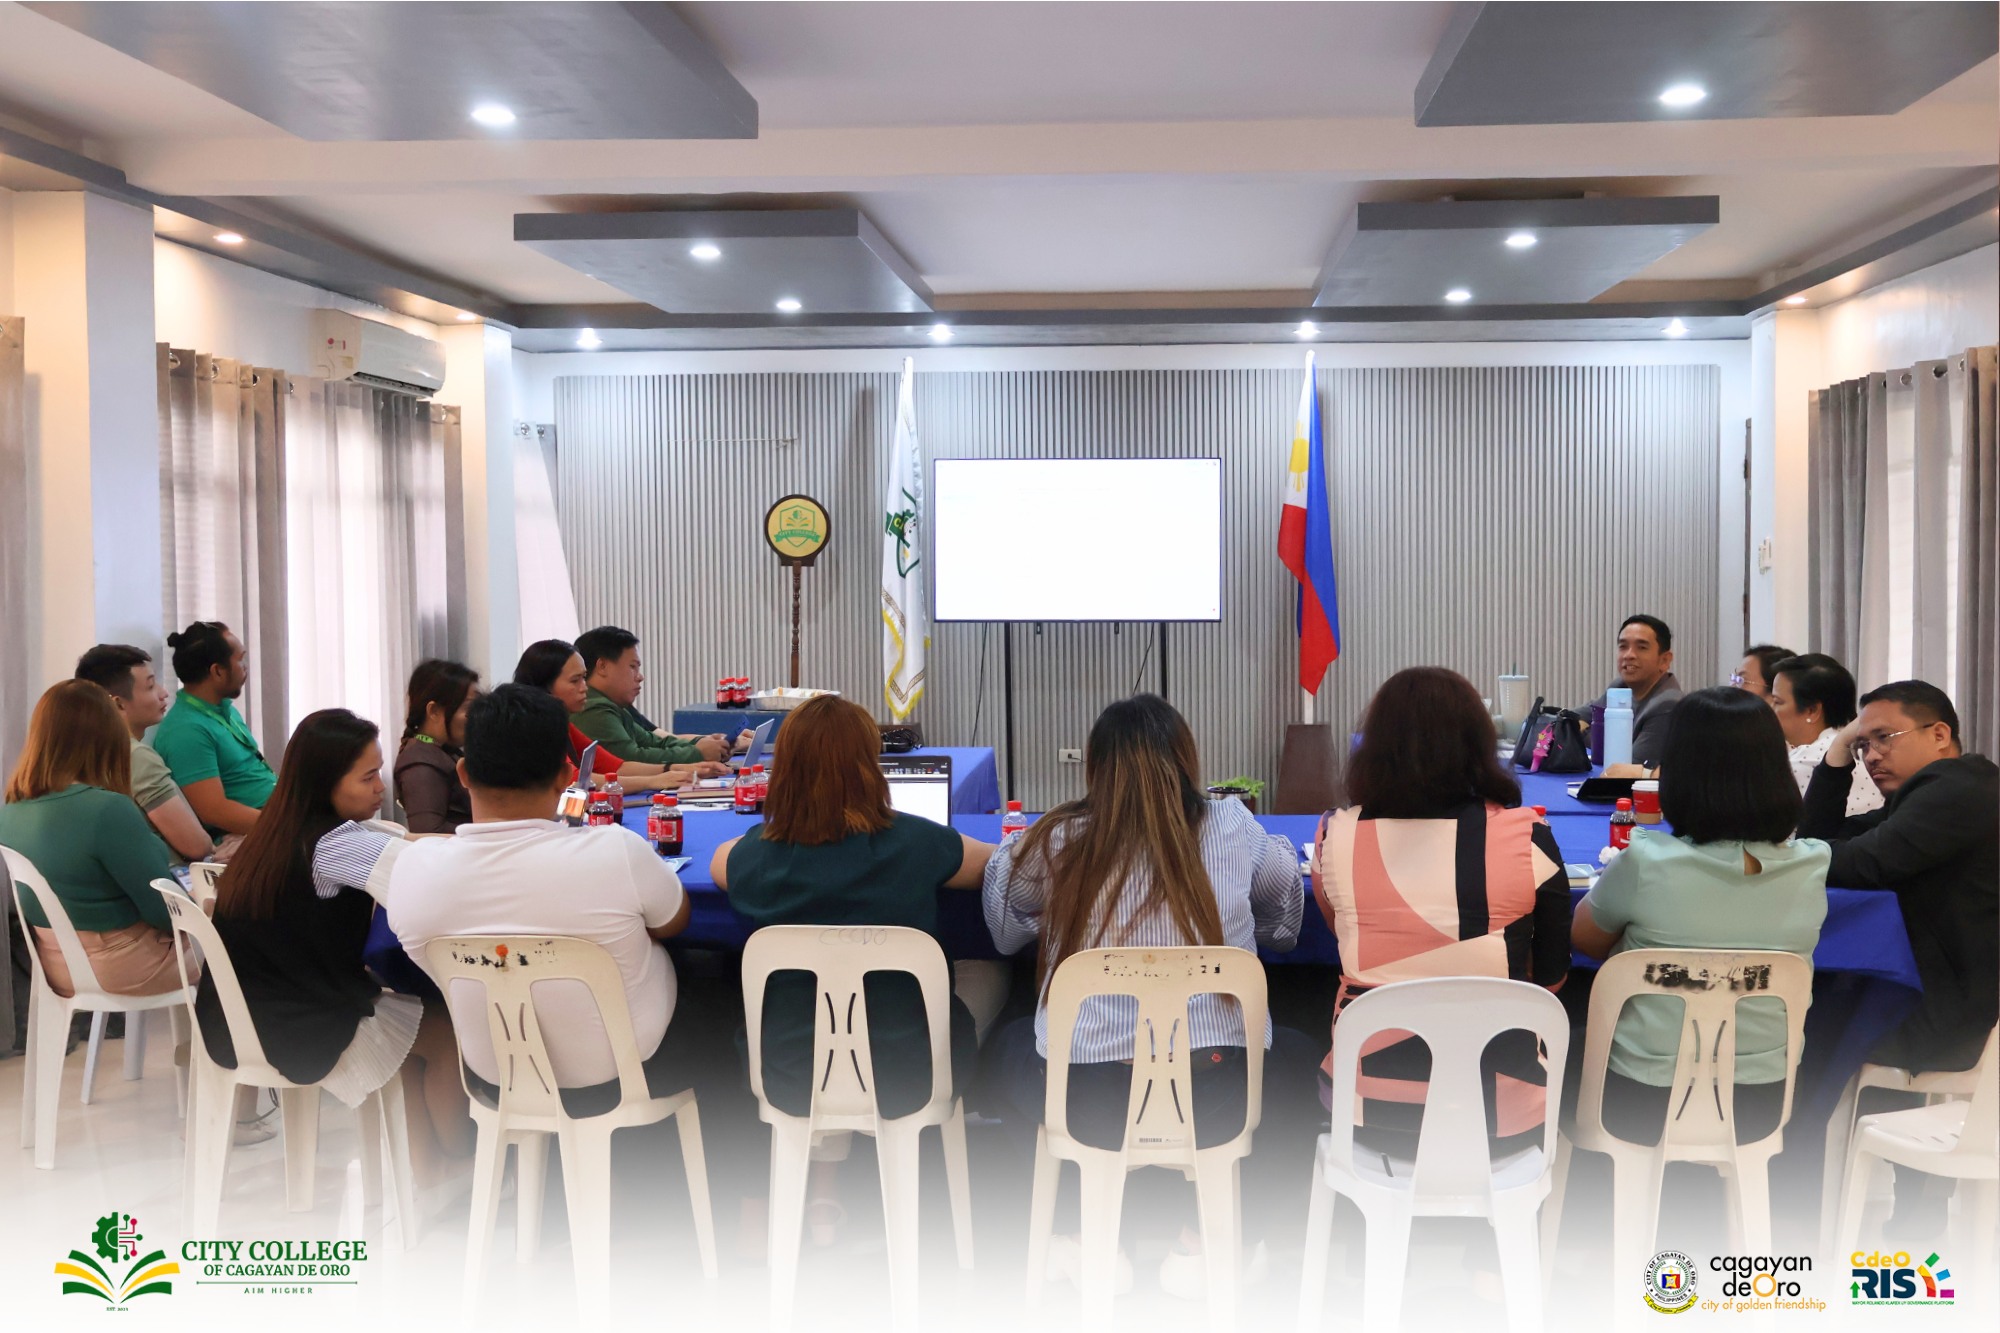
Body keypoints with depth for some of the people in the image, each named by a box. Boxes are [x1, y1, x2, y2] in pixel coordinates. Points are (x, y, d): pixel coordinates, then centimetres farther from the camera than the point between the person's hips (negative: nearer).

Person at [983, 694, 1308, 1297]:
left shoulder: (1058, 841, -4)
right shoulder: (1232, 829, -1)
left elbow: (1002, 884, 19)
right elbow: (1285, 884, 21)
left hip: (1086, 1106, 0)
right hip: (1216, 1102, 0)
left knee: (1011, 1040, 34)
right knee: (1293, 1054, 33)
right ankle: (1211, 1240, 22)